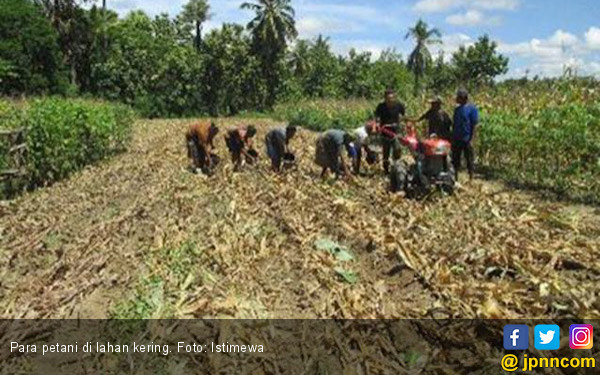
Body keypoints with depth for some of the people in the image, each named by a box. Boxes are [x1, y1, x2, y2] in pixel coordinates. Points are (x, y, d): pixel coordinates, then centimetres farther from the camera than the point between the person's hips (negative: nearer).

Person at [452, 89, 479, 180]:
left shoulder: (472, 108, -7)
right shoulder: (457, 109, 11)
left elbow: (474, 125, -9)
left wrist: (471, 140, -15)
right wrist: (452, 138, 11)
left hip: (467, 140, -6)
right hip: (456, 139, 6)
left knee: (470, 160, 4)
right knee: (455, 160, 10)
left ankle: (471, 179, 14)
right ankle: (455, 179, 21)